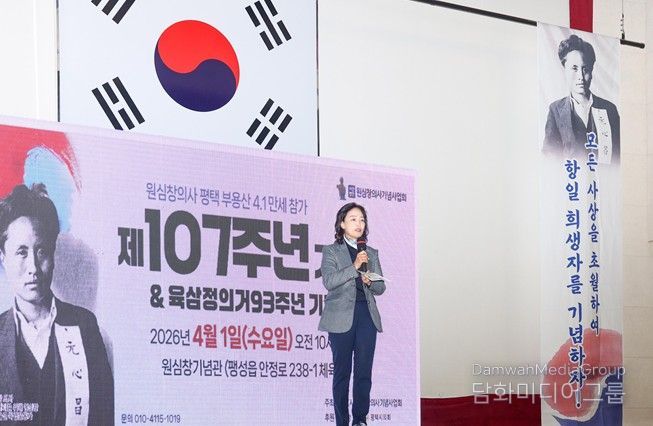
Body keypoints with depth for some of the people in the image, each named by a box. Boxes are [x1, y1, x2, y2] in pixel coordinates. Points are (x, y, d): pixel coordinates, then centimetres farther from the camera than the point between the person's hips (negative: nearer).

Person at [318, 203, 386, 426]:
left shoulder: (371, 253, 16)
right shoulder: (331, 251, 5)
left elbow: (381, 288, 16)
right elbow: (329, 281, -10)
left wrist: (370, 282, -6)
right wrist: (354, 267, -17)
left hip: (367, 315, 3)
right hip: (342, 317, -3)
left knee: (364, 371, -1)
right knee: (342, 371, -1)